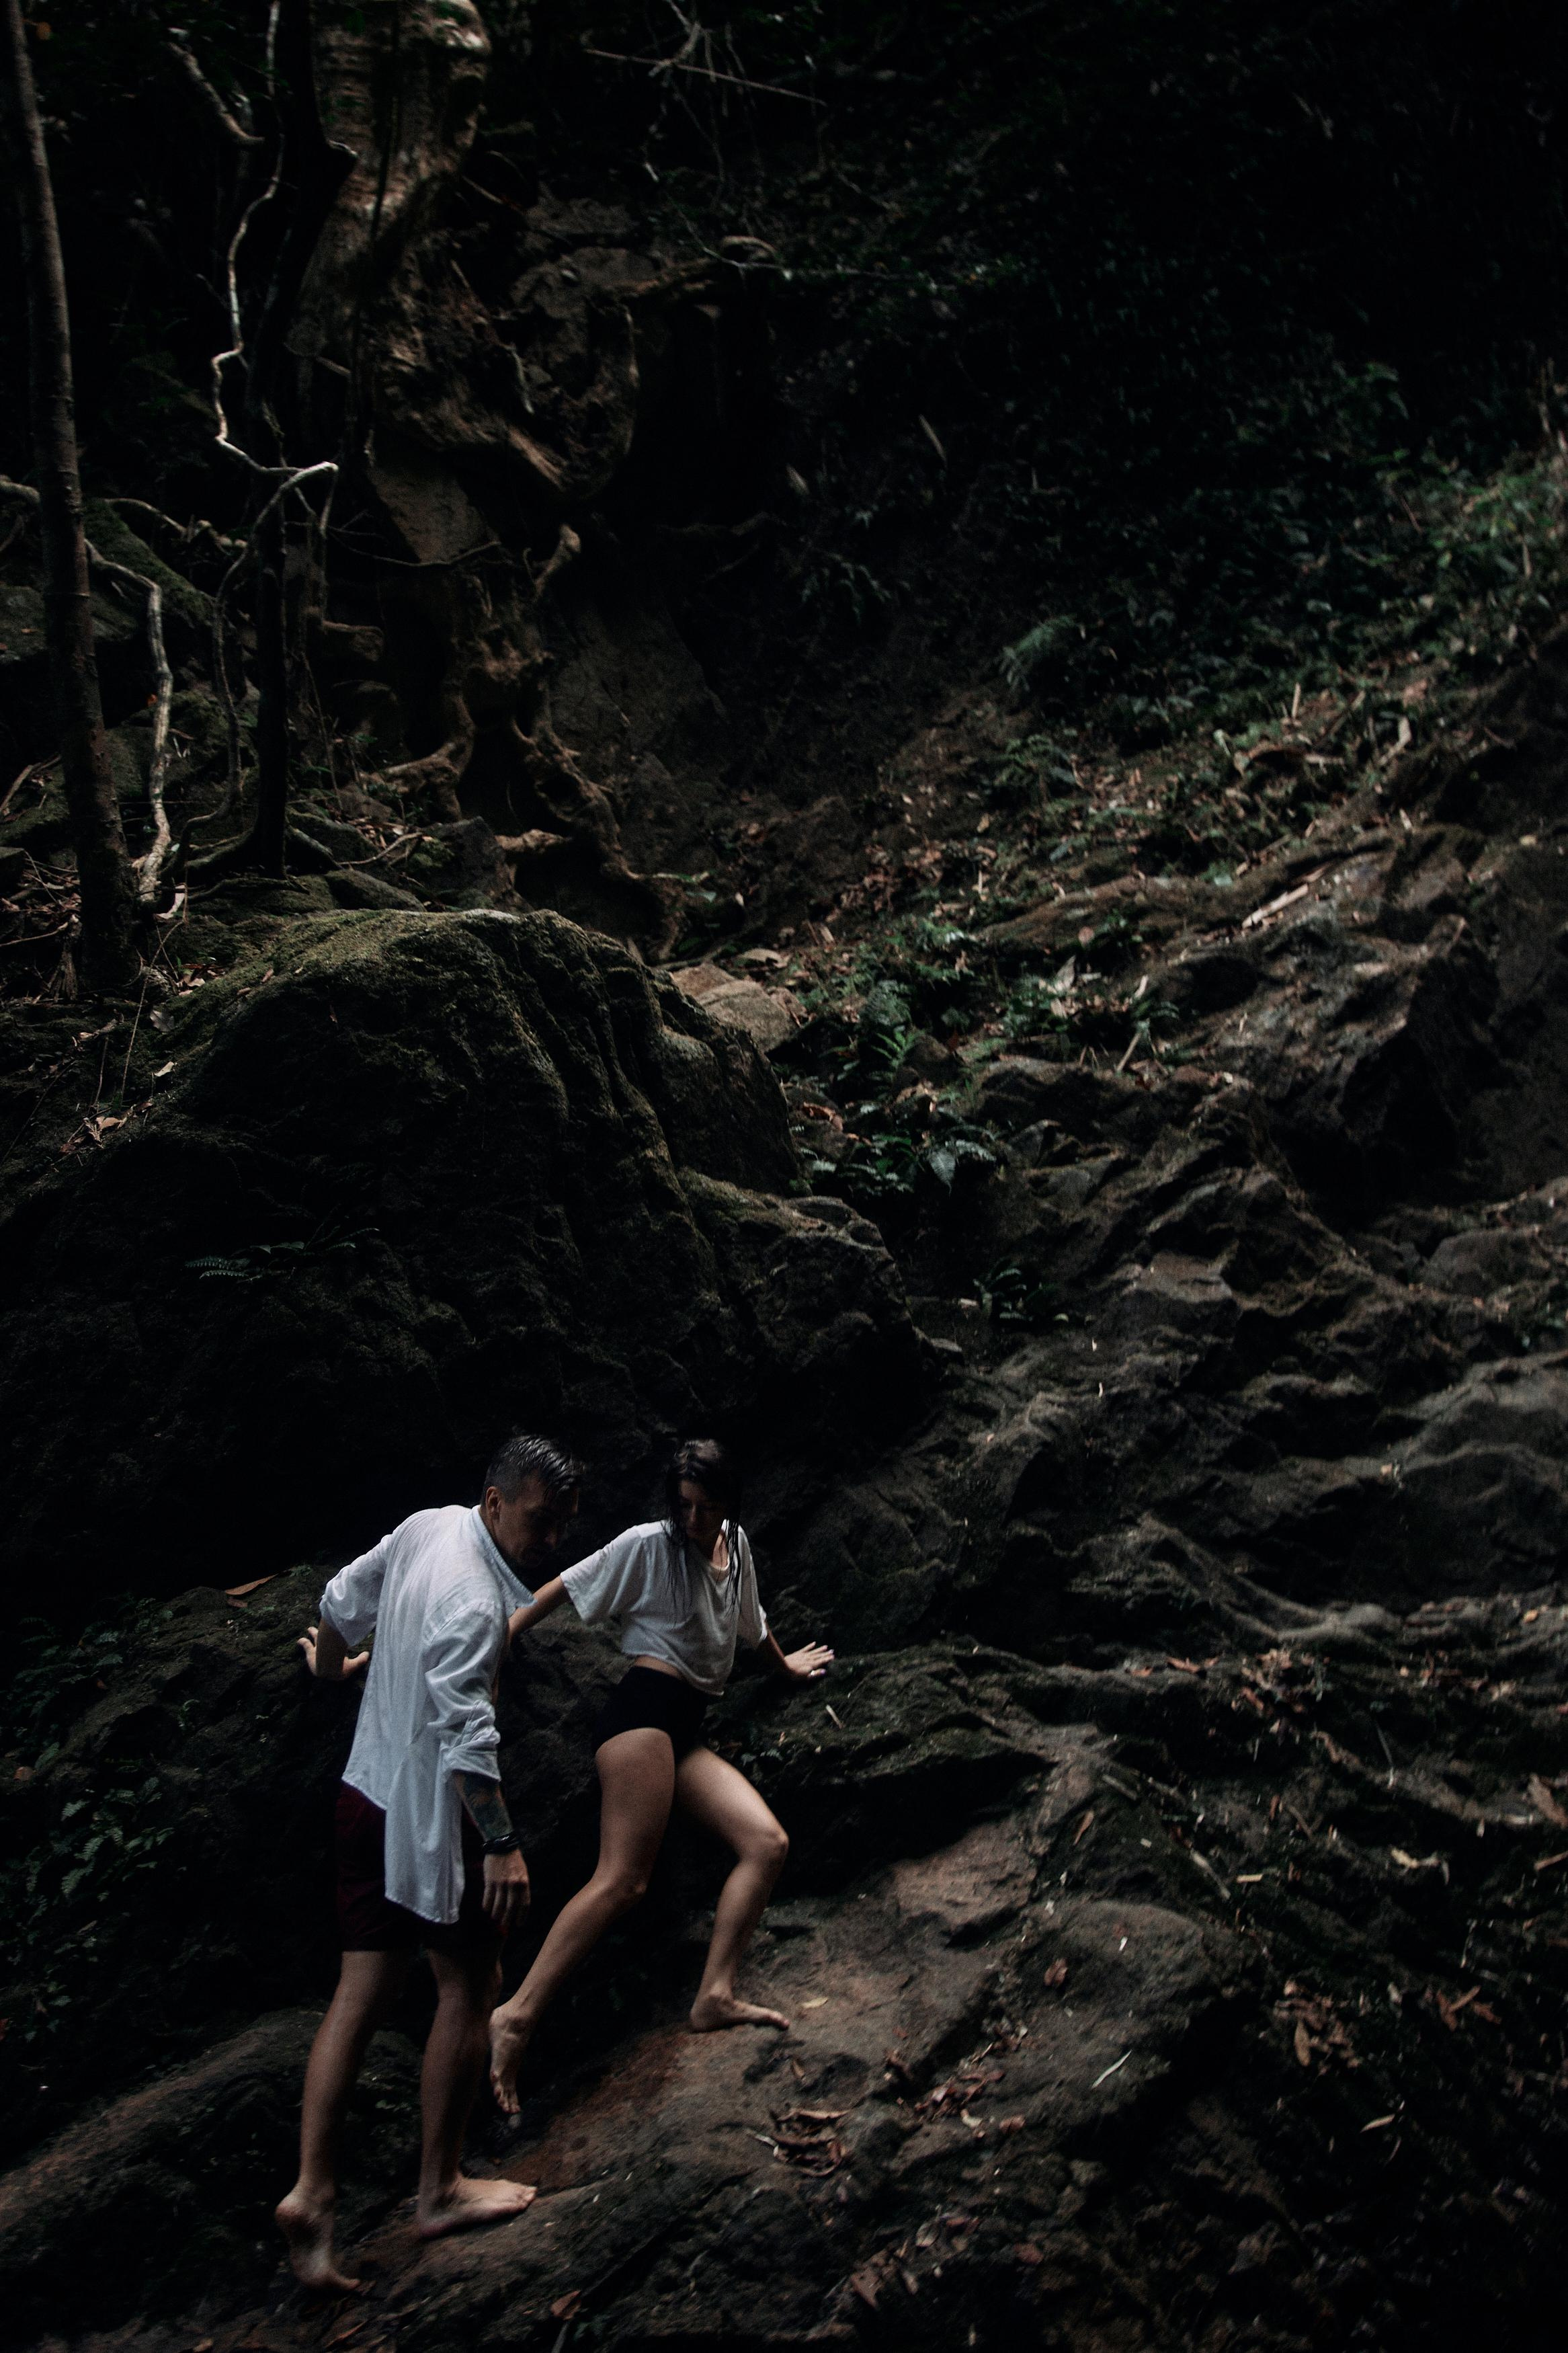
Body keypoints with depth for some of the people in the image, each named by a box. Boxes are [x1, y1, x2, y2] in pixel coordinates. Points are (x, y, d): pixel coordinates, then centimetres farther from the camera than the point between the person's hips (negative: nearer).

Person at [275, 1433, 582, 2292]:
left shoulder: (427, 1526, 2)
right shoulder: (472, 1602, -26)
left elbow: (342, 1599, 17)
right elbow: (466, 1736, -31)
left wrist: (331, 1666, 35)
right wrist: (502, 1846, -28)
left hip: (368, 1793, 9)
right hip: (428, 1817, -9)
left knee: (361, 1992, 10)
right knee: (470, 1986, 8)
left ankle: (311, 2190, 7)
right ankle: (439, 2190, 19)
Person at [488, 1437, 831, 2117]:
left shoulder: (737, 1543, 18)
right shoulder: (648, 1546, -1)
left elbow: (750, 1620, 38)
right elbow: (562, 1589, 3)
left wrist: (785, 1665, 54)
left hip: (686, 1731, 8)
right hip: (644, 1706, -8)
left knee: (766, 1844, -9)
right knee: (622, 1878, -21)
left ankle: (715, 1996, -14)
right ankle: (517, 2016, -26)